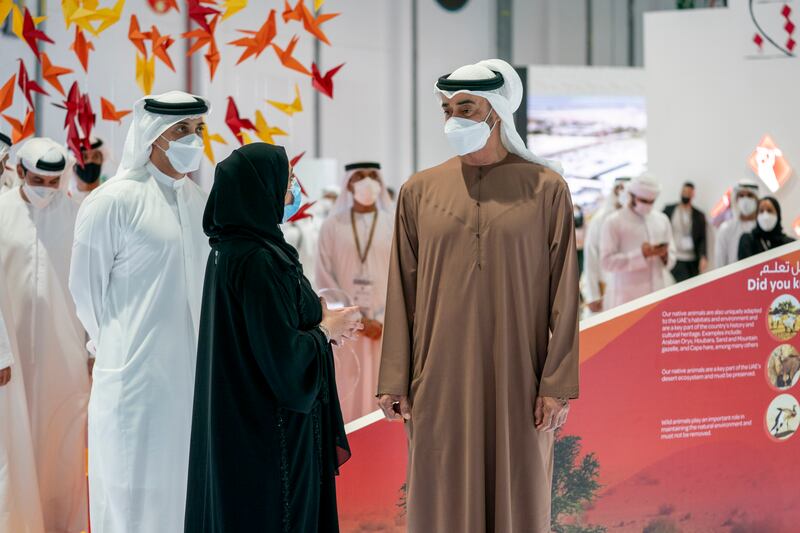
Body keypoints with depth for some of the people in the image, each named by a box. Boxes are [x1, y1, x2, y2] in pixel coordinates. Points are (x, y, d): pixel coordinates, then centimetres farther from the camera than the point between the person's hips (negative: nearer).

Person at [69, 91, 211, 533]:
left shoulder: (199, 201, 10)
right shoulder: (113, 201, -9)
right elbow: (86, 287, -4)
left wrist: (205, 347, 12)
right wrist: (114, 345, 4)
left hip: (193, 369, 6)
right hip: (137, 375, -6)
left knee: (188, 491, 10)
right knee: (136, 492, 1)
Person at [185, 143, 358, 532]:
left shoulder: (230, 250, 7)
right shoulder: (258, 262, -22)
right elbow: (283, 357, -24)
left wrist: (321, 322, 6)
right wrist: (325, 330, -7)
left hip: (239, 422, 10)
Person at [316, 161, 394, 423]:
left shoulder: (394, 226, 5)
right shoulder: (332, 226, 4)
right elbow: (325, 279, 0)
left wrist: (383, 320, -10)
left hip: (386, 326, 0)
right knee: (345, 397, -1)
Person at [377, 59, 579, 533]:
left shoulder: (546, 187, 0)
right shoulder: (421, 190, 6)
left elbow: (564, 293, -2)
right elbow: (402, 293, 5)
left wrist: (559, 383, -8)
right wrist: (394, 381, 1)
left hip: (517, 377, -1)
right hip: (440, 378, 2)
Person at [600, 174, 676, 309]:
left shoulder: (662, 220, 13)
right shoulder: (614, 222, -2)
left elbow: (671, 258, 16)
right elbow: (607, 261, -10)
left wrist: (665, 256, -8)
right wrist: (641, 254, -19)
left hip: (658, 296, 5)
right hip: (627, 298, -5)